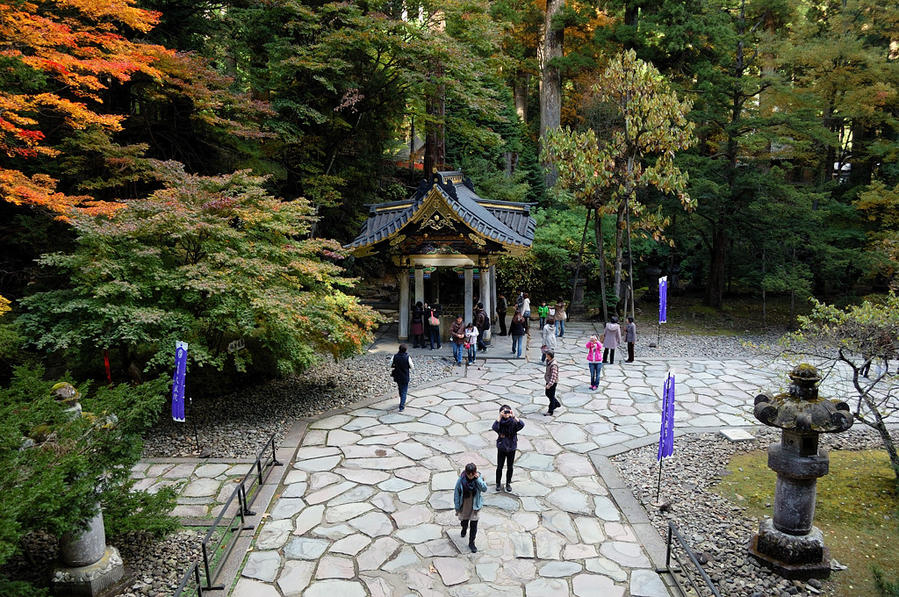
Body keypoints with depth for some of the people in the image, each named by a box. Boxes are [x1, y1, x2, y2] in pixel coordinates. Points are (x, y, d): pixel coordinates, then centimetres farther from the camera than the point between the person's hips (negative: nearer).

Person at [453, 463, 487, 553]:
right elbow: (456, 493, -10)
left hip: (474, 506, 0)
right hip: (464, 505, 0)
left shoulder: (478, 478, -15)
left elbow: (484, 489, -24)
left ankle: (471, 543, 23)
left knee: (474, 525, 4)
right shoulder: (461, 480, -18)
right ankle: (464, 529, 56)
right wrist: (457, 508, -6)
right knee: (464, 521, 20)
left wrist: (478, 479, -34)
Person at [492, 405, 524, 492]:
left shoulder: (513, 422, -10)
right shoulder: (500, 422, -12)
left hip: (511, 448, 1)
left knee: (510, 467, 15)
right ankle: (498, 484, 30)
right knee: (499, 467, 11)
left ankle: (508, 483, 34)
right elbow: (494, 427, -34)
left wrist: (514, 416, -31)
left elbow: (522, 425, -29)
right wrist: (500, 416, -33)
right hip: (501, 448, -1)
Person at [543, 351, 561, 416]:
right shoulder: (548, 362, 2)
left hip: (552, 382, -9)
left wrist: (550, 384, -38)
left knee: (551, 396, 1)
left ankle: (550, 412, 12)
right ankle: (557, 404, 41)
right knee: (547, 394, 21)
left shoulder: (554, 365, -27)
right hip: (548, 381, 10)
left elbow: (553, 376, -31)